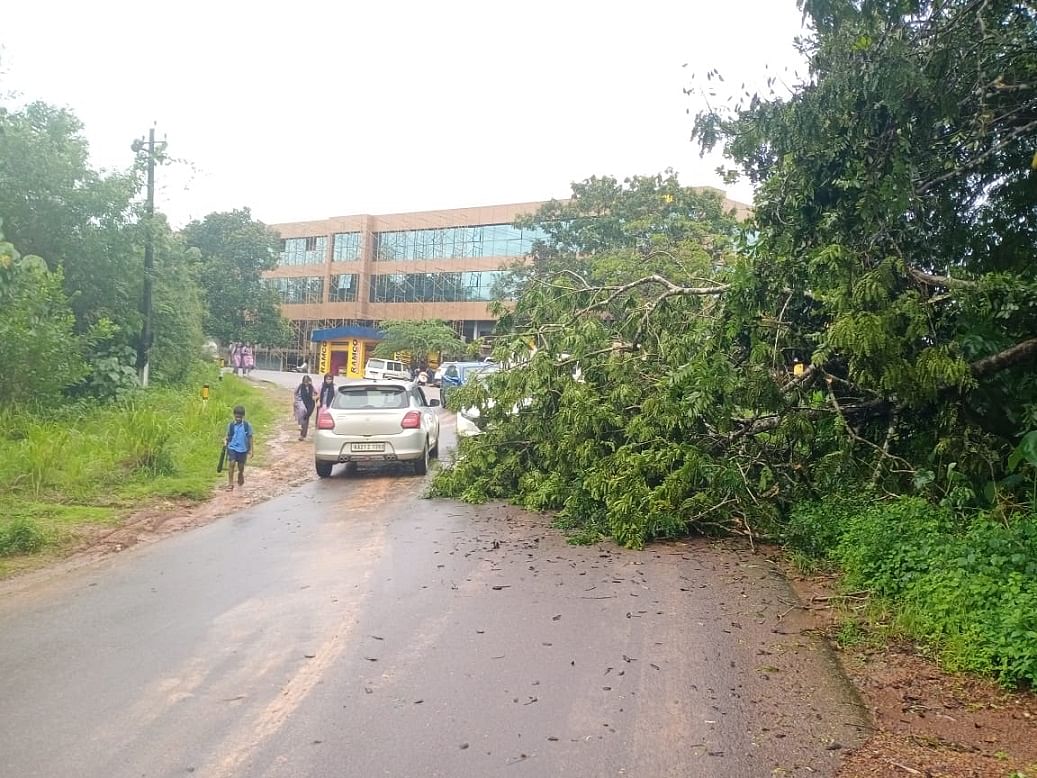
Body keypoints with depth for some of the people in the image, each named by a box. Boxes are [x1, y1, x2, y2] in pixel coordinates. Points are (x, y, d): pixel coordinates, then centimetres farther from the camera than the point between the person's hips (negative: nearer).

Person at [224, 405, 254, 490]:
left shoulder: (247, 425, -6)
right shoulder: (230, 425, -3)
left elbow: (250, 437, 1)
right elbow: (228, 436, 9)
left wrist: (250, 449, 1)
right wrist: (226, 442, -12)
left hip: (243, 449, 0)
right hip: (232, 448, 0)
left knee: (241, 466, 10)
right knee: (231, 464, -13)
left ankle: (240, 477, 43)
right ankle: (230, 484, -6)